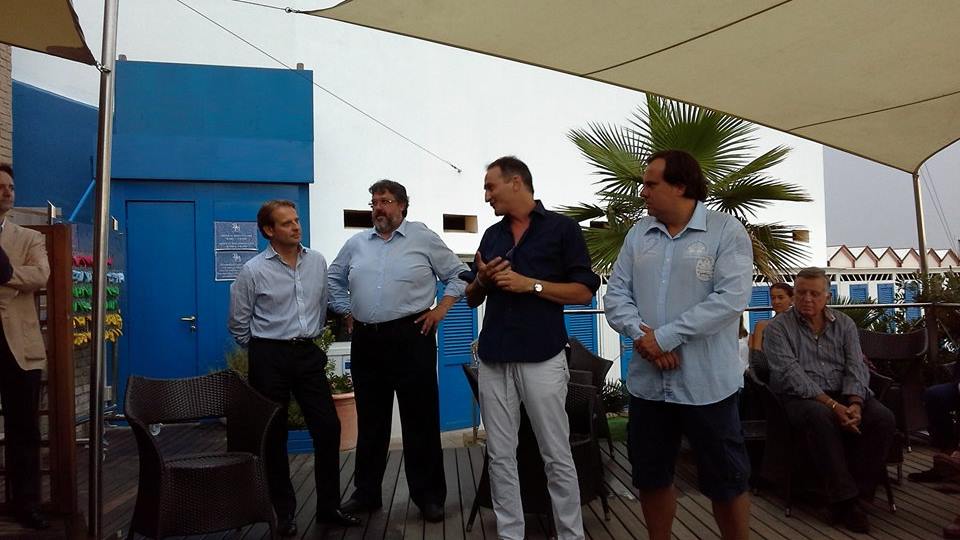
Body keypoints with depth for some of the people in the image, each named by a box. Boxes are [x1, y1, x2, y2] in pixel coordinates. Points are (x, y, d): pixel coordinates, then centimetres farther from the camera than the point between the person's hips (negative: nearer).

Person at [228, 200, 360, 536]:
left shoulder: (317, 262, 4)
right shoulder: (254, 270, -7)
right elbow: (238, 323, 2)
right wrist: (262, 353, 9)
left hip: (308, 354, 4)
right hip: (269, 358, -3)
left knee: (328, 427, 0)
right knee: (274, 435, 6)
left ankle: (329, 507, 15)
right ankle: (285, 512, 21)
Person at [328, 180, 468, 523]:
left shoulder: (423, 238, 0)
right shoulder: (356, 244, 12)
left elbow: (458, 275, 4)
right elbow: (335, 278, 25)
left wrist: (439, 311, -4)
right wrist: (347, 312, 14)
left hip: (410, 337, -4)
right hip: (366, 341, 5)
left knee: (420, 420, 1)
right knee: (370, 420, 14)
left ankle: (429, 496, 13)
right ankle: (367, 493, 27)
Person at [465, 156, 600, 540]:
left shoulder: (562, 228, 0)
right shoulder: (491, 235, 16)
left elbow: (584, 292, -4)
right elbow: (472, 299, 20)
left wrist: (531, 284, -14)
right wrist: (482, 279, -2)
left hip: (541, 359, -5)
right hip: (493, 359, 5)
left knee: (557, 457, 3)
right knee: (500, 456, 9)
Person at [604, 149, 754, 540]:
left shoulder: (726, 231, -6)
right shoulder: (638, 234, 9)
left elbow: (731, 298, -17)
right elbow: (616, 295, 4)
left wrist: (666, 336, -19)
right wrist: (641, 334, -15)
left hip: (707, 382, -4)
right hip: (647, 381, 5)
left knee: (725, 480, 10)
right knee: (651, 476, 17)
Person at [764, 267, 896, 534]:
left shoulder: (844, 324, 11)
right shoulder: (778, 328, -3)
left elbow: (856, 368, 1)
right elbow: (791, 374, -14)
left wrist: (854, 403, -19)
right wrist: (832, 404, -24)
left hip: (844, 395, 5)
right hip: (800, 398, -4)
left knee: (882, 417, -23)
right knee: (821, 417, -36)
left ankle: (859, 490, -12)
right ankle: (843, 500, -26)